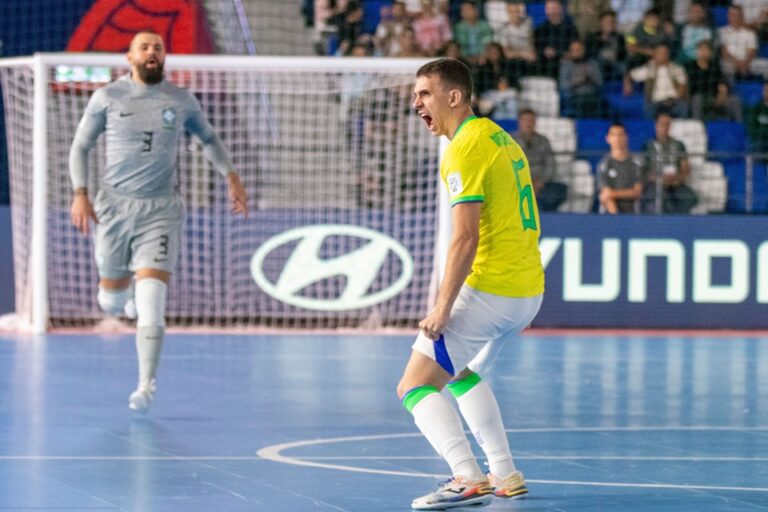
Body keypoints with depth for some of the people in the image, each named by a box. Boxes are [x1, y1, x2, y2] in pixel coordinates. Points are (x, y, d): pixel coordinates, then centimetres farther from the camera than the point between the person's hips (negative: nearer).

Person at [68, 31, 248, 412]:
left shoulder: (181, 101, 4)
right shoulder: (107, 98, 0)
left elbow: (208, 138, 21)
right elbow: (80, 147, 7)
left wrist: (231, 177, 10)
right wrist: (80, 194, -5)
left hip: (160, 210, -1)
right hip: (114, 205, 1)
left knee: (151, 306, -14)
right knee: (111, 302, 11)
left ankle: (146, 387, -8)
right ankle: (127, 290, 50)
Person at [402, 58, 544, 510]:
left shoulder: (466, 147, -14)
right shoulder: (501, 138, 15)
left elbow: (466, 238, -21)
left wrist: (443, 307, -20)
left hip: (489, 291, -10)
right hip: (530, 291, 10)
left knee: (415, 386, -7)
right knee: (462, 371, 29)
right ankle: (505, 476, 25)